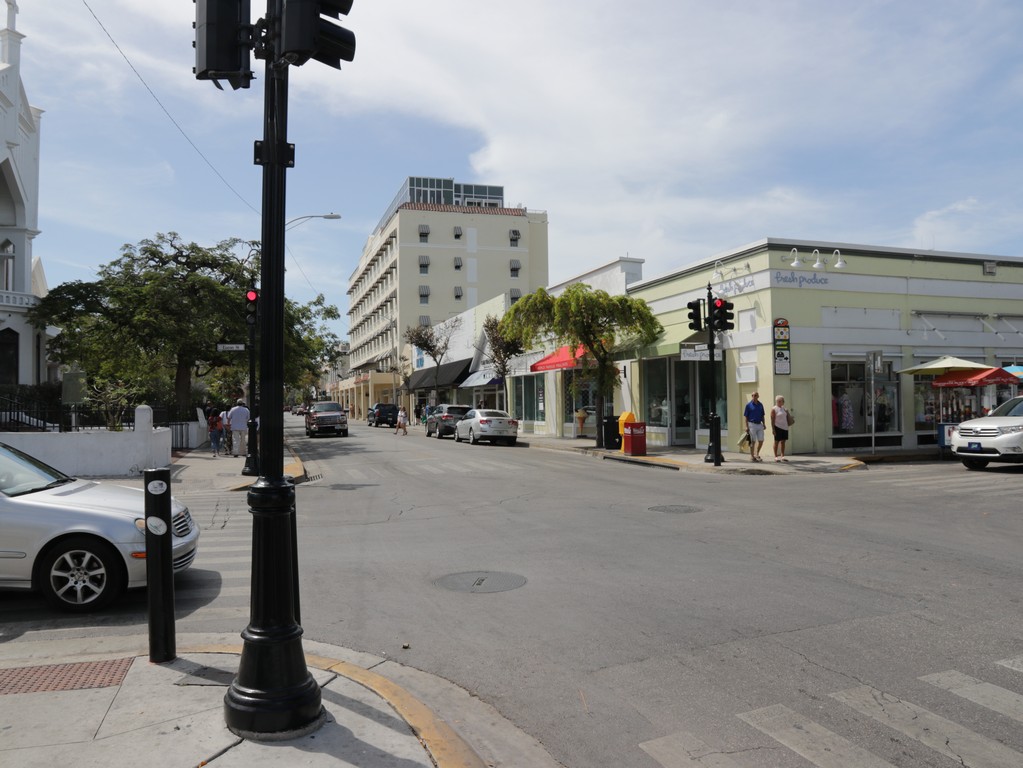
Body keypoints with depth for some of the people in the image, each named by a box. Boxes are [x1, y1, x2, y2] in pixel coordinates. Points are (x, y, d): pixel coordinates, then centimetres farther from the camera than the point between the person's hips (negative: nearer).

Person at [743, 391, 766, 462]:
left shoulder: (760, 405, 10)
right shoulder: (749, 405, -4)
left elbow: (762, 415, 18)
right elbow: (745, 416, -5)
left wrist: (763, 424, 8)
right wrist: (746, 426, -12)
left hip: (759, 424, 5)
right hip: (752, 424, -5)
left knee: (761, 441, 4)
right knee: (753, 441, -1)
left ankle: (757, 454, 21)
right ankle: (752, 456, 9)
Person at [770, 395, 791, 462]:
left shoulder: (783, 408, 14)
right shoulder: (774, 409, -7)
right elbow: (772, 420, -11)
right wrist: (773, 429, -15)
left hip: (785, 427, 7)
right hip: (778, 427, -7)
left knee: (783, 441, 8)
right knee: (777, 441, 0)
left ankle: (782, 456, 13)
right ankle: (776, 456, 5)